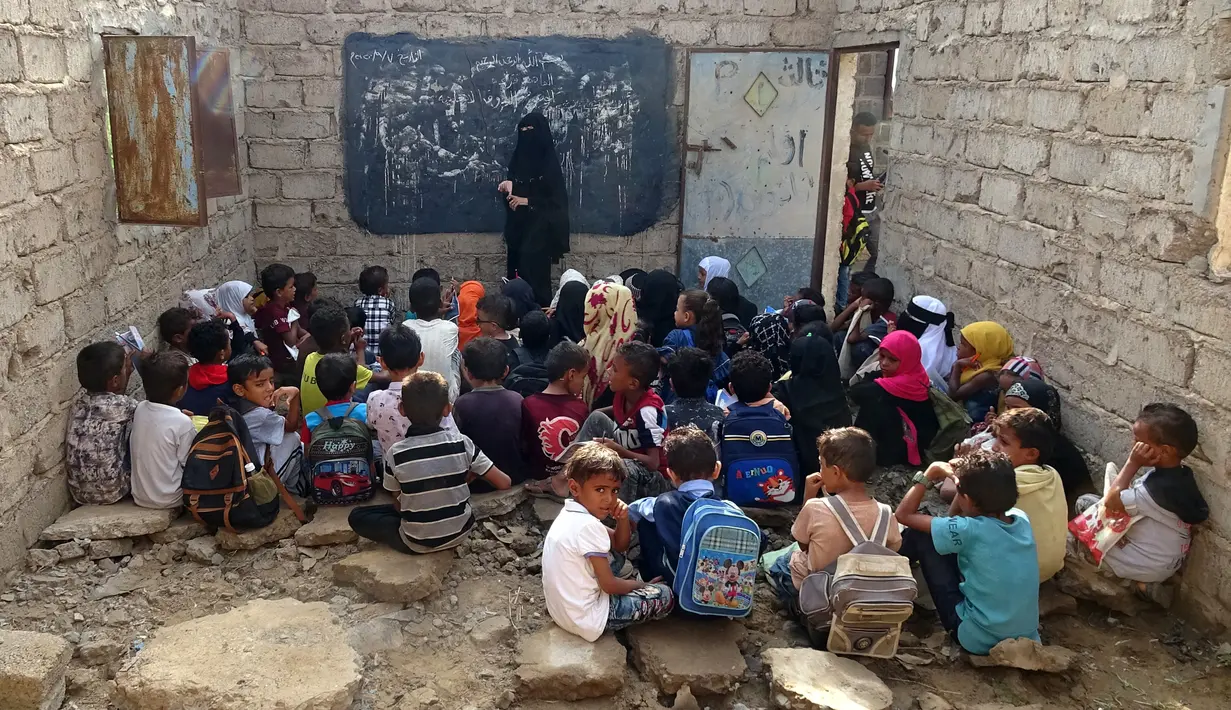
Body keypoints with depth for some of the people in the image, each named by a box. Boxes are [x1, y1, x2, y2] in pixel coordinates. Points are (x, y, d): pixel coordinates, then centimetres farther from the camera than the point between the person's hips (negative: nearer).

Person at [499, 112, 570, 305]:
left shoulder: (549, 162, -8)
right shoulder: (518, 157, 11)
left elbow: (557, 200, -10)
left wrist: (527, 201, -14)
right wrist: (507, 186, -5)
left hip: (539, 228, -6)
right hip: (518, 226, 6)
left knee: (534, 274, -10)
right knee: (518, 271, 5)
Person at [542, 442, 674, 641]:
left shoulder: (571, 515, 5)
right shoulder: (588, 526, -25)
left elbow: (619, 546, 13)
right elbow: (609, 585, -19)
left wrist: (623, 519, -7)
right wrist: (643, 585, -1)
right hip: (586, 618, -9)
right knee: (665, 595, -2)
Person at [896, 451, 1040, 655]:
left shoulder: (970, 531, -22)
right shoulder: (1021, 519, -4)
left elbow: (904, 514, -9)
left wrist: (931, 473, -2)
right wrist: (965, 479, 0)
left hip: (978, 640, -6)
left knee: (920, 533, 0)